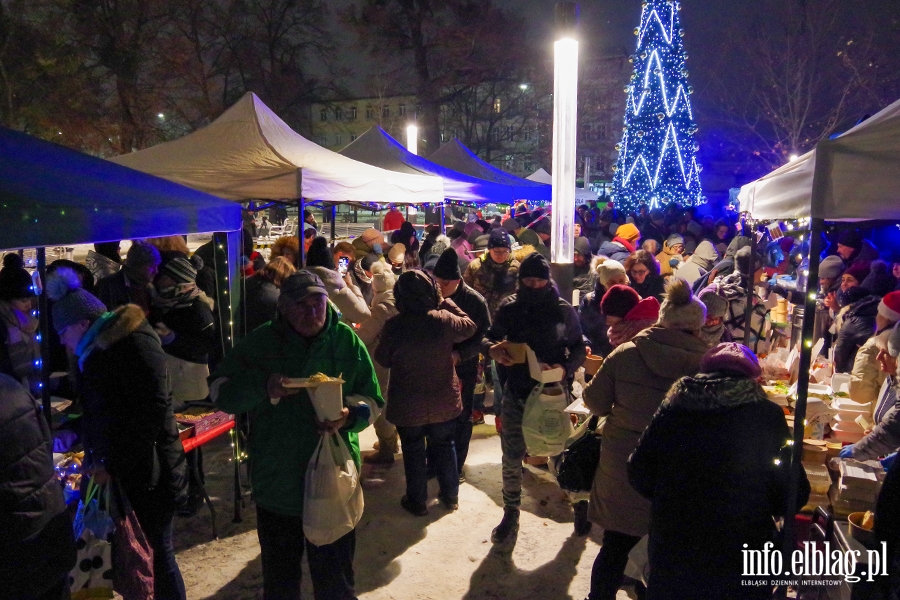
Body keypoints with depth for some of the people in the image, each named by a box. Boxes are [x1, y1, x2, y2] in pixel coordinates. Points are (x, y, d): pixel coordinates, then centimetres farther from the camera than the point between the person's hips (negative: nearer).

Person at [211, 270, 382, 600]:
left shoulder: (345, 339, -4)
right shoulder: (259, 343, -5)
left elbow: (372, 399, 2)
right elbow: (219, 391, -4)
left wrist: (350, 415, -19)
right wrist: (262, 387, -22)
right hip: (276, 483, 1)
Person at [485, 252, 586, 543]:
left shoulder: (563, 310, -7)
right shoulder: (509, 308, -3)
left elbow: (579, 348, 1)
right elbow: (490, 337, 6)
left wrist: (566, 369, -19)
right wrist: (492, 347, -18)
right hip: (515, 392, 2)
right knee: (511, 458, 8)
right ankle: (510, 514, 27)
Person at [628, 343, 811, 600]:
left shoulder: (674, 407, -5)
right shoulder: (766, 415, -10)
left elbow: (639, 474, -1)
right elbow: (794, 494, -7)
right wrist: (759, 507, 13)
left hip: (672, 548, 2)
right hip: (740, 556, -1)